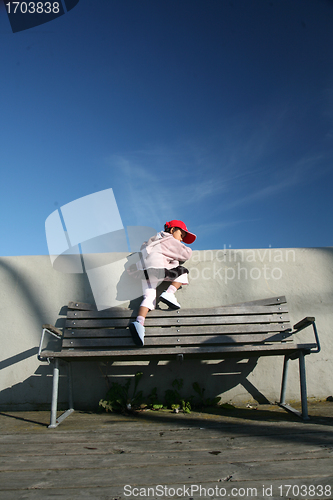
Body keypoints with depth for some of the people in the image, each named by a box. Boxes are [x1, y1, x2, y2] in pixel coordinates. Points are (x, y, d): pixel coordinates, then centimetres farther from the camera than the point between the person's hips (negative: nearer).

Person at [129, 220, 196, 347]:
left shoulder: (156, 240, 37)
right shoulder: (171, 240, 12)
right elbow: (186, 254, 8)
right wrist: (187, 249, 32)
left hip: (144, 271, 7)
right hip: (158, 267, -7)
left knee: (149, 297, -4)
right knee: (183, 271, 11)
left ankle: (139, 322, -29)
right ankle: (169, 293, -8)